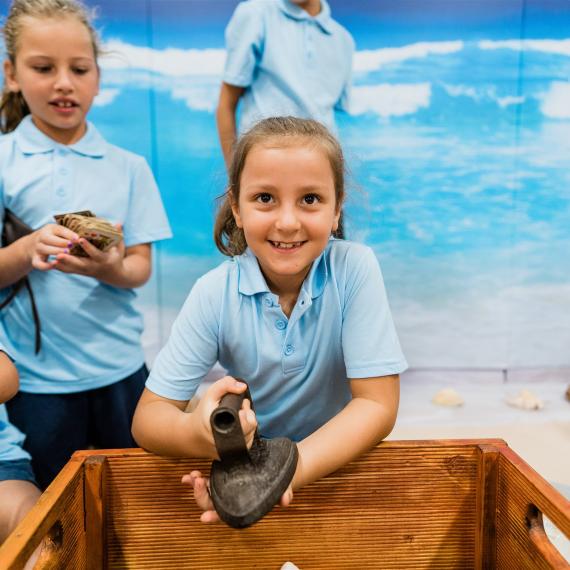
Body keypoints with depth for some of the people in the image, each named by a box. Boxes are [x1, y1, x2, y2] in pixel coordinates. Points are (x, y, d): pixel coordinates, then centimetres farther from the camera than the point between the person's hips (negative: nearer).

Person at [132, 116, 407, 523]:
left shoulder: (355, 268, -17)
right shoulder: (215, 293, -14)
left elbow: (377, 404, -18)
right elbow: (149, 416, -13)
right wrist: (198, 433, -36)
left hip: (341, 462, 0)